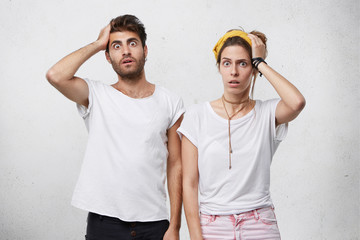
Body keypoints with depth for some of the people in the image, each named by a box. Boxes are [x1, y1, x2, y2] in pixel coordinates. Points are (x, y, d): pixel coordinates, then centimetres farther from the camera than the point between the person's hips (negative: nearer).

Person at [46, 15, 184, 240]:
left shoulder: (170, 102, 2)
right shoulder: (96, 96, 0)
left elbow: (175, 166, 2)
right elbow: (55, 76, -19)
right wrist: (97, 44, -6)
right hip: (104, 221, -1)